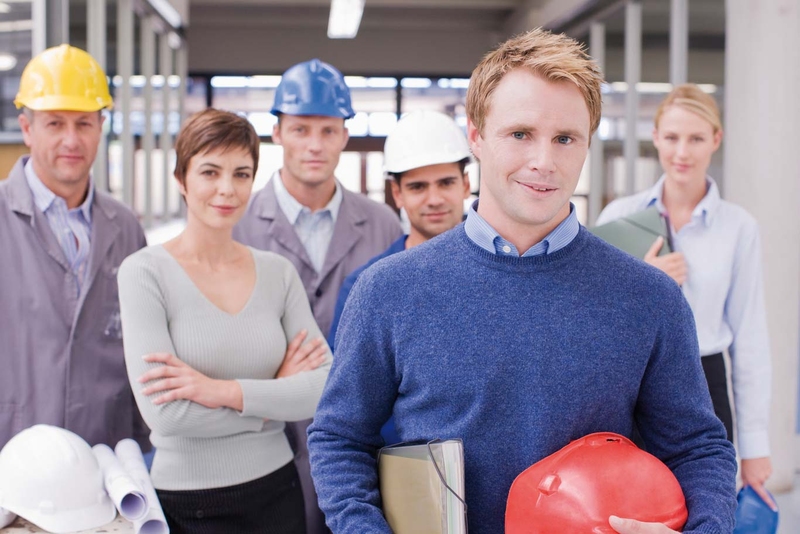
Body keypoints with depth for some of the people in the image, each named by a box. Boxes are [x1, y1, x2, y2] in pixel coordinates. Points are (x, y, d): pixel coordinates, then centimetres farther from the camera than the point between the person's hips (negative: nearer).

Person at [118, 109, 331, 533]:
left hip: (275, 488, 4)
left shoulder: (278, 273, 1)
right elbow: (164, 412, -18)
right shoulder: (144, 272, -10)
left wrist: (226, 391, -19)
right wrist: (277, 395, -9)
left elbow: (328, 387, -7)